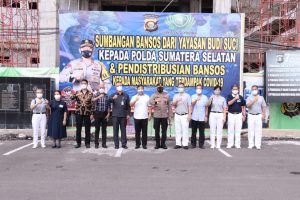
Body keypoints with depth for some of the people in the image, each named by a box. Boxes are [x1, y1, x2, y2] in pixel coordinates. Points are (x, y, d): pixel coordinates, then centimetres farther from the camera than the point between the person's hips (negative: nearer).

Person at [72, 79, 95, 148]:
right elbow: (72, 98, -8)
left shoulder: (90, 93, 5)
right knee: (78, 128, 4)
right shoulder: (77, 92, 8)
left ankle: (87, 143, 11)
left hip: (87, 113, -1)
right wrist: (76, 95, -29)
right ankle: (78, 143, 12)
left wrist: (92, 114, -4)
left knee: (87, 128, 2)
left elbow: (92, 104, 3)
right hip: (79, 113, 1)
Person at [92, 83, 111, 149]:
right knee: (97, 129, 1)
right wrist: (98, 97, -39)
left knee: (104, 129, 5)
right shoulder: (96, 94, 0)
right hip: (97, 113, -2)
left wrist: (108, 113, 0)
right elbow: (93, 100, -22)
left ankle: (104, 143, 11)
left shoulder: (107, 96, 8)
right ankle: (96, 143, 7)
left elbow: (109, 105, 9)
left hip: (104, 114, 2)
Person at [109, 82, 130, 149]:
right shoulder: (113, 95, 4)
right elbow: (109, 100, -18)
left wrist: (128, 114, 3)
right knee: (115, 130, 2)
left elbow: (128, 105, 10)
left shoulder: (126, 95, 9)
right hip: (115, 115, -1)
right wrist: (113, 98, -40)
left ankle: (124, 144, 12)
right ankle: (116, 144, 9)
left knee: (123, 130, 5)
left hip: (123, 116, 1)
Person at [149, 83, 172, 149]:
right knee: (157, 131, 5)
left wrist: (170, 115, 4)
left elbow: (169, 106, 9)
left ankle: (163, 144, 13)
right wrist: (155, 101, -38)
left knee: (164, 131, 4)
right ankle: (157, 144, 14)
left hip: (165, 116, 1)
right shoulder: (154, 95, 4)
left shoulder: (166, 95, 9)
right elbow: (150, 101, -16)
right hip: (156, 116, -1)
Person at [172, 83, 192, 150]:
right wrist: (176, 101, -20)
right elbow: (173, 104, 1)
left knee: (185, 130, -5)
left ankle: (185, 144, -2)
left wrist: (189, 115, -8)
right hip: (177, 115, 3)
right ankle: (178, 143, 9)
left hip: (185, 115, -3)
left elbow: (189, 106, 0)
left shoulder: (187, 96, 4)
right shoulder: (176, 96, 12)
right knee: (178, 130, 4)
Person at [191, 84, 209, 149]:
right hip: (194, 117, -1)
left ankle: (201, 144, 9)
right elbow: (192, 104, -16)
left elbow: (206, 107, 11)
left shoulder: (205, 97, 10)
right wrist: (196, 100, -37)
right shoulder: (193, 96, 4)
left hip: (202, 117, 1)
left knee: (202, 132, 2)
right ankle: (193, 144, 11)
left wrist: (206, 116, 4)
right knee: (194, 132, 3)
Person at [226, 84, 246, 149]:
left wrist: (244, 115, 6)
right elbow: (229, 103, -17)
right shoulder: (229, 96, 1)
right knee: (230, 130, 2)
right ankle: (230, 144, 7)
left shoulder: (241, 97, 6)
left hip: (239, 114, 1)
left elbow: (243, 107, 11)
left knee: (238, 130, 2)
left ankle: (237, 144, 8)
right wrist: (235, 98, -26)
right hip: (231, 114, -1)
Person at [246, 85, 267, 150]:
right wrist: (254, 100, -19)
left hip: (259, 115, 0)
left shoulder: (261, 98, 11)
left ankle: (258, 145, 0)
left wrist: (263, 114, 0)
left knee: (258, 130, -3)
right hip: (251, 115, 0)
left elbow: (263, 107, 10)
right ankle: (251, 144, 5)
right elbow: (248, 105, -9)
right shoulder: (249, 98, 7)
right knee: (251, 130, -1)